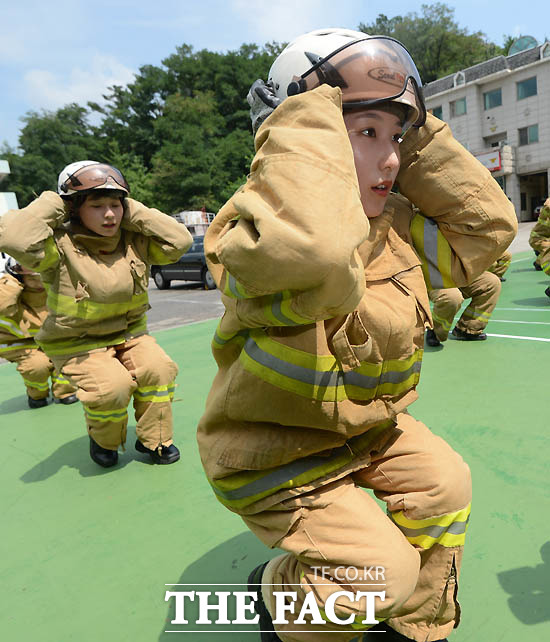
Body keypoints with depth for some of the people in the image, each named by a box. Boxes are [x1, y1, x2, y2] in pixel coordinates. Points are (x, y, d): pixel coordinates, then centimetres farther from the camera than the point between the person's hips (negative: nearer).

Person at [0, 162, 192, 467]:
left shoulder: (135, 242, -4)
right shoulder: (60, 246, -19)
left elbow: (179, 240, -13)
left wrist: (134, 212, -14)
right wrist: (52, 204, -23)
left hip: (129, 335, 4)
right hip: (77, 344, -4)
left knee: (159, 370, -19)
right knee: (112, 387, -26)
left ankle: (154, 440, 5)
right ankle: (103, 441, 10)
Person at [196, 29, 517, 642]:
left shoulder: (395, 228, -1)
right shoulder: (254, 231, -28)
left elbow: (487, 223, 0)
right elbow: (314, 255, -52)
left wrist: (416, 136, -8)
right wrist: (304, 116, -37)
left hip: (361, 426, 8)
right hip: (272, 454, -8)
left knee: (444, 482, 8)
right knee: (381, 567, -11)